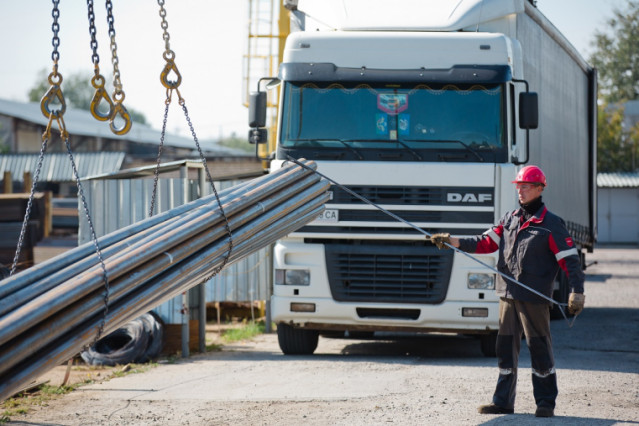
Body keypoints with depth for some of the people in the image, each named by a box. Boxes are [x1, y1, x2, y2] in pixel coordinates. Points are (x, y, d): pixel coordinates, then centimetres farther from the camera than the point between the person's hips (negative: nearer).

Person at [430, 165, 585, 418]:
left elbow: (570, 259, -7)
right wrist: (451, 241, 3)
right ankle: (503, 402, 15)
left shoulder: (551, 224, -4)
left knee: (540, 349, -2)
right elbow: (486, 243, 14)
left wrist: (577, 292, -17)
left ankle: (546, 403, 6)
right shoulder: (510, 219, 15)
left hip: (535, 299, -6)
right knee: (506, 348, 9)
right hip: (508, 296, 6)